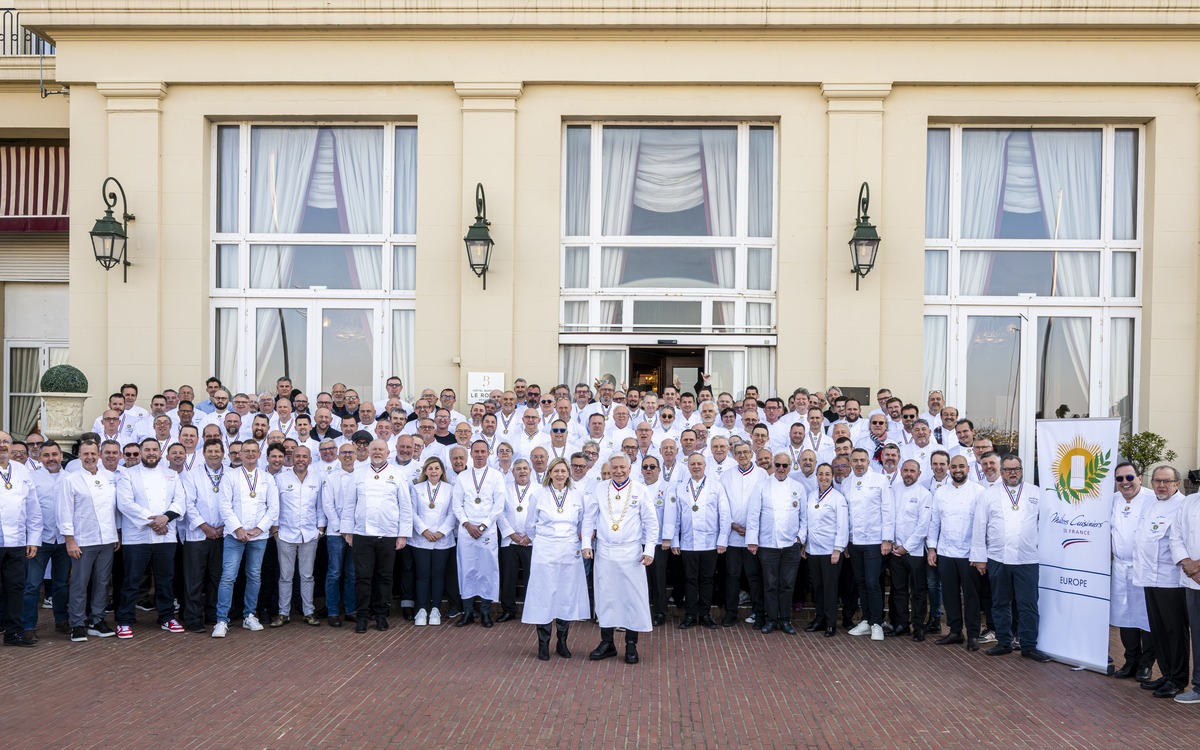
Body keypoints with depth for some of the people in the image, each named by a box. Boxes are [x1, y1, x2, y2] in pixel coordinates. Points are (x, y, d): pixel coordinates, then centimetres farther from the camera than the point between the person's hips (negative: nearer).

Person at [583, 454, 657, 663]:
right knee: (605, 596, 5)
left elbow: (651, 522, 1)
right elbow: (589, 518, 11)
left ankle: (631, 645, 11)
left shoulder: (641, 491, 1)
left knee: (633, 597, 0)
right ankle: (607, 643, 17)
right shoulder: (599, 490, 6)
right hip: (604, 552, 2)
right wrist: (586, 544, 3)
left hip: (631, 552, -2)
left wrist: (649, 550, -5)